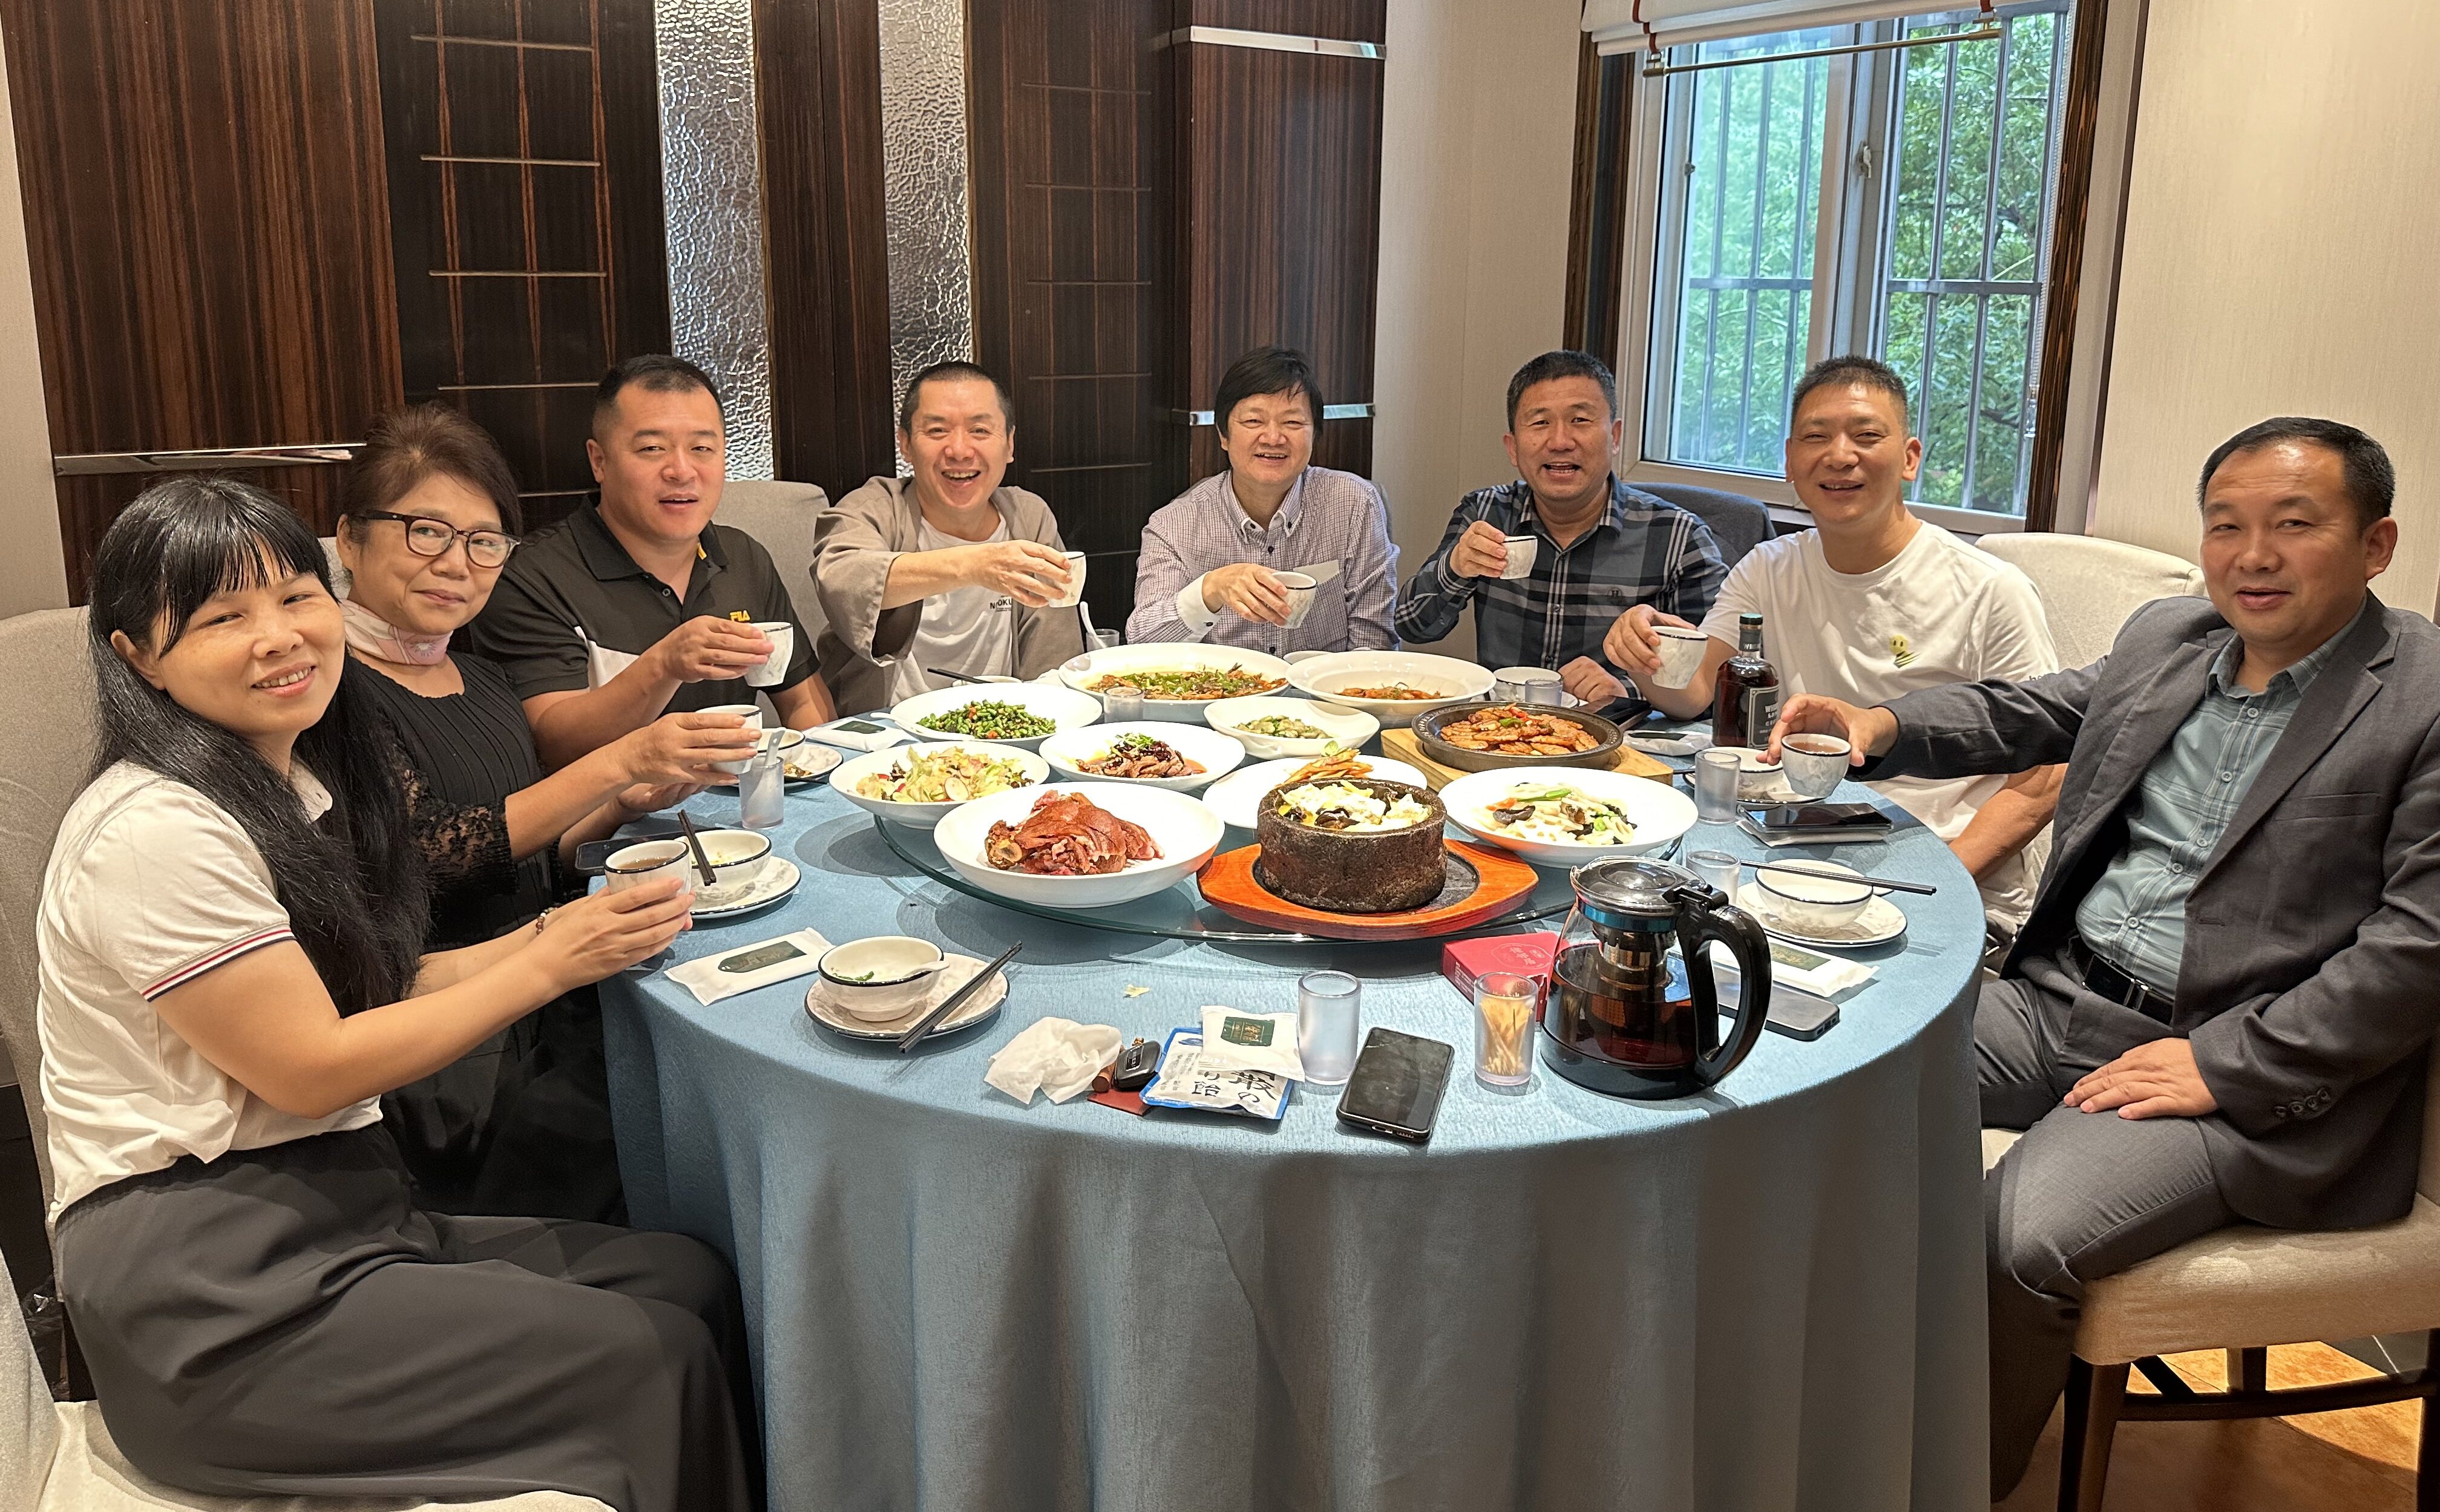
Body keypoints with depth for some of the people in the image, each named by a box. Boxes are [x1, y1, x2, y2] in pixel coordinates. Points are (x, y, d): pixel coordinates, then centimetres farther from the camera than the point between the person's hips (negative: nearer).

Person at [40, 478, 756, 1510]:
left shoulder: (304, 785, 11)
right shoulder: (154, 832, -18)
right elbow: (313, 1068, -17)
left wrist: (550, 933, -1)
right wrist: (548, 965, -14)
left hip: (337, 1211, 8)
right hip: (203, 1293, -8)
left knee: (691, 1280, -5)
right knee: (651, 1357, -15)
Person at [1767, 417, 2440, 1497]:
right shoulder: (2166, 637, 12)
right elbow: (2027, 715, 25)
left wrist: (2223, 1065, -18)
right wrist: (1882, 727, 5)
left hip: (2244, 1064, -6)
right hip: (2066, 1001, 7)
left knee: (2020, 1234, -28)